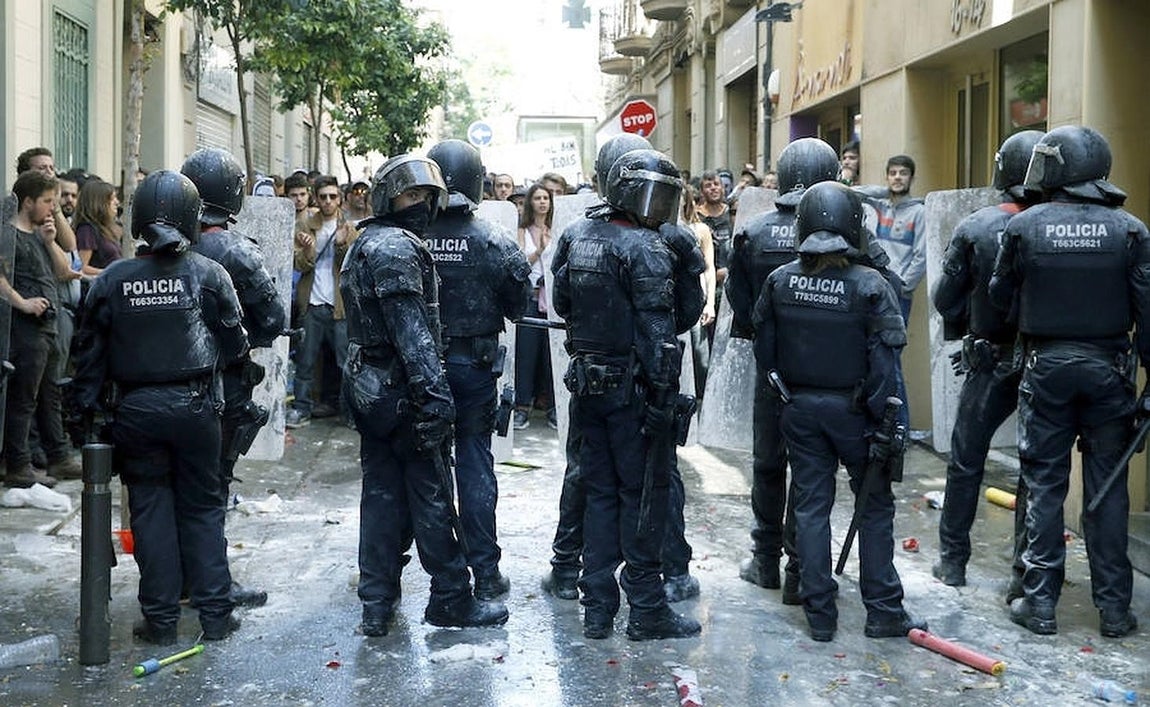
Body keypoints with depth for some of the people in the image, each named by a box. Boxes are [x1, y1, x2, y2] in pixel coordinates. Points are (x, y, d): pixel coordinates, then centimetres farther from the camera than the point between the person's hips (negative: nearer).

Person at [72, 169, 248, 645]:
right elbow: (234, 344, -1)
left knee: (151, 510, 10)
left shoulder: (112, 280, -5)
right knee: (202, 508, 11)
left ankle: (160, 619, 14)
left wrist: (90, 409, 9)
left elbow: (92, 353, 0)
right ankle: (215, 614, 14)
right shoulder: (207, 274, -8)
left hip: (136, 410, 0)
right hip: (195, 408, 0)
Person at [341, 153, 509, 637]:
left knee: (381, 493, 12)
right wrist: (434, 393, -25)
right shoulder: (398, 248, -15)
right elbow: (411, 331, -23)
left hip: (369, 390, 10)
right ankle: (451, 600, 10)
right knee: (431, 495, 0)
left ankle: (377, 605, 16)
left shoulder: (364, 244, 16)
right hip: (401, 393, -10)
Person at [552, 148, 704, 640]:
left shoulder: (578, 238, 8)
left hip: (588, 383, 7)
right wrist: (662, 394, -17)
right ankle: (646, 610, 8)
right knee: (644, 495, 2)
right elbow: (658, 328, -18)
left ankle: (597, 608, 18)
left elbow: (562, 303, 16)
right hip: (631, 389, -7)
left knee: (599, 493, 14)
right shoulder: (647, 249, -14)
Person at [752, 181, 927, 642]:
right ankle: (883, 612, 15)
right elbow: (884, 362, -15)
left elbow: (763, 349, 4)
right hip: (851, 411, -3)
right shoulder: (869, 286, -15)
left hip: (799, 410, 3)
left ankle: (819, 615, 14)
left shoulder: (780, 281, -4)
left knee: (811, 507, 10)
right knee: (875, 507, 10)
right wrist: (884, 419, -8)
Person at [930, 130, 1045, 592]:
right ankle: (1027, 574, 12)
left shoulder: (975, 229, -10)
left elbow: (945, 299, -3)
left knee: (966, 462, 13)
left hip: (990, 363, 0)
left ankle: (953, 561, 21)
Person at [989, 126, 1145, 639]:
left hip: (1047, 367, -1)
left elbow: (1000, 298, 4)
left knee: (1044, 486, 7)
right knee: (1107, 488, 8)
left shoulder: (1024, 227, -7)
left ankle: (1040, 603, 10)